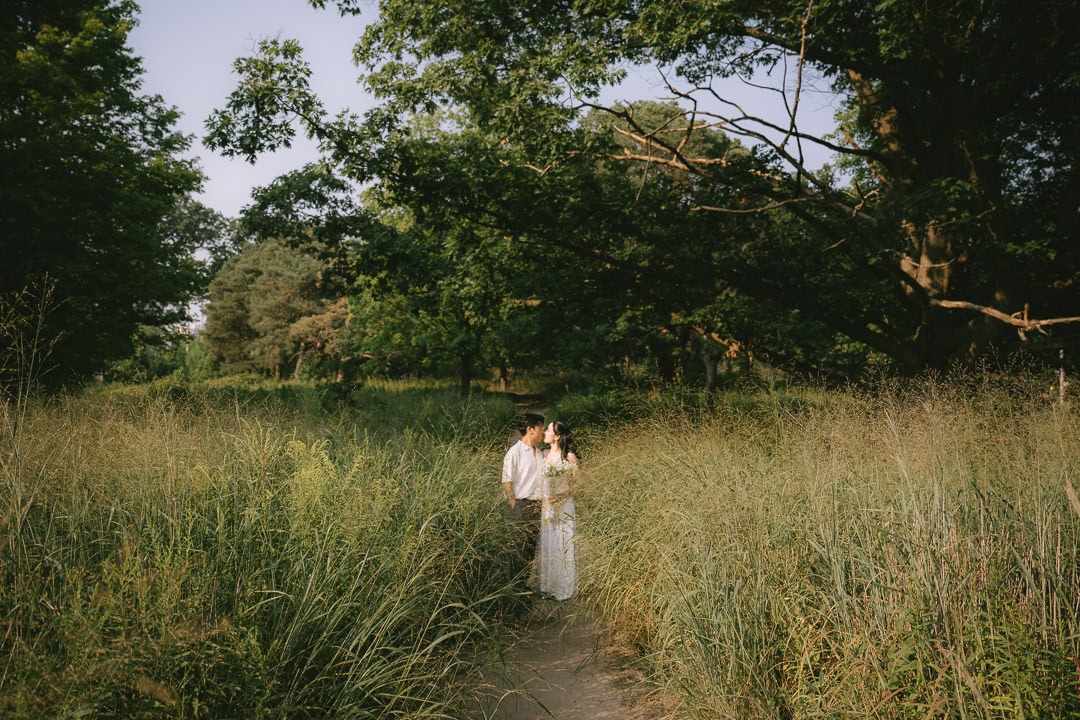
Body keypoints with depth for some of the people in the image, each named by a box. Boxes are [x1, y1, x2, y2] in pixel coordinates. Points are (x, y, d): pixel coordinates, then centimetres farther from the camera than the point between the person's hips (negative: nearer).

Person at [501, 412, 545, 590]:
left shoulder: (540, 453, 13)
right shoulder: (515, 452, -9)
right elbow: (507, 482, -11)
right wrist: (514, 507, -14)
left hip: (538, 506, 7)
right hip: (522, 504, -7)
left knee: (532, 546, 11)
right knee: (519, 547, 0)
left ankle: (526, 582, 22)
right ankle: (516, 584, 10)